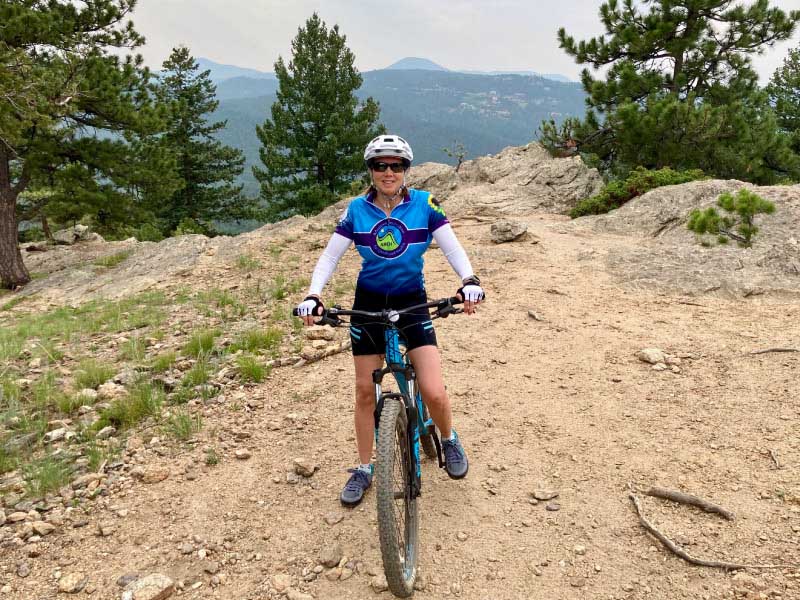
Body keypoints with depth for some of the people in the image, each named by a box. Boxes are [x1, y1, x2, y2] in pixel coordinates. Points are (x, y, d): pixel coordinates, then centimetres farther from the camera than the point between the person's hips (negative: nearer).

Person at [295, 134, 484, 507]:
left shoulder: (424, 204, -8)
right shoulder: (357, 209, -5)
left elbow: (452, 248, -12)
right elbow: (330, 256, -7)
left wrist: (469, 282, -30)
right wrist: (313, 296, -22)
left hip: (412, 302, -1)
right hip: (368, 303, 2)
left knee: (434, 393, -11)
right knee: (365, 392, 8)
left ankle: (449, 440, 24)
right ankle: (364, 469, 27)